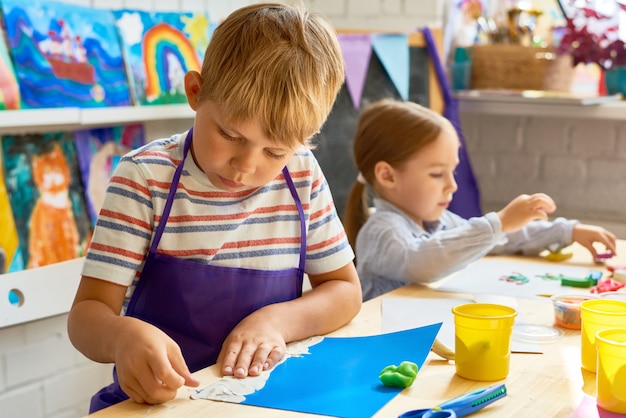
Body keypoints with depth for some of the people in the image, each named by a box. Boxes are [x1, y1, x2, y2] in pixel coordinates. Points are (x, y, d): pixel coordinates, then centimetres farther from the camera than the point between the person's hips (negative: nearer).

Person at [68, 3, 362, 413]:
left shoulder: (304, 177, 1)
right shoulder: (144, 179, -9)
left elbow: (345, 290, 9)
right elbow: (88, 313, -10)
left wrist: (278, 321, -10)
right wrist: (122, 336, -33)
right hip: (157, 397, -2)